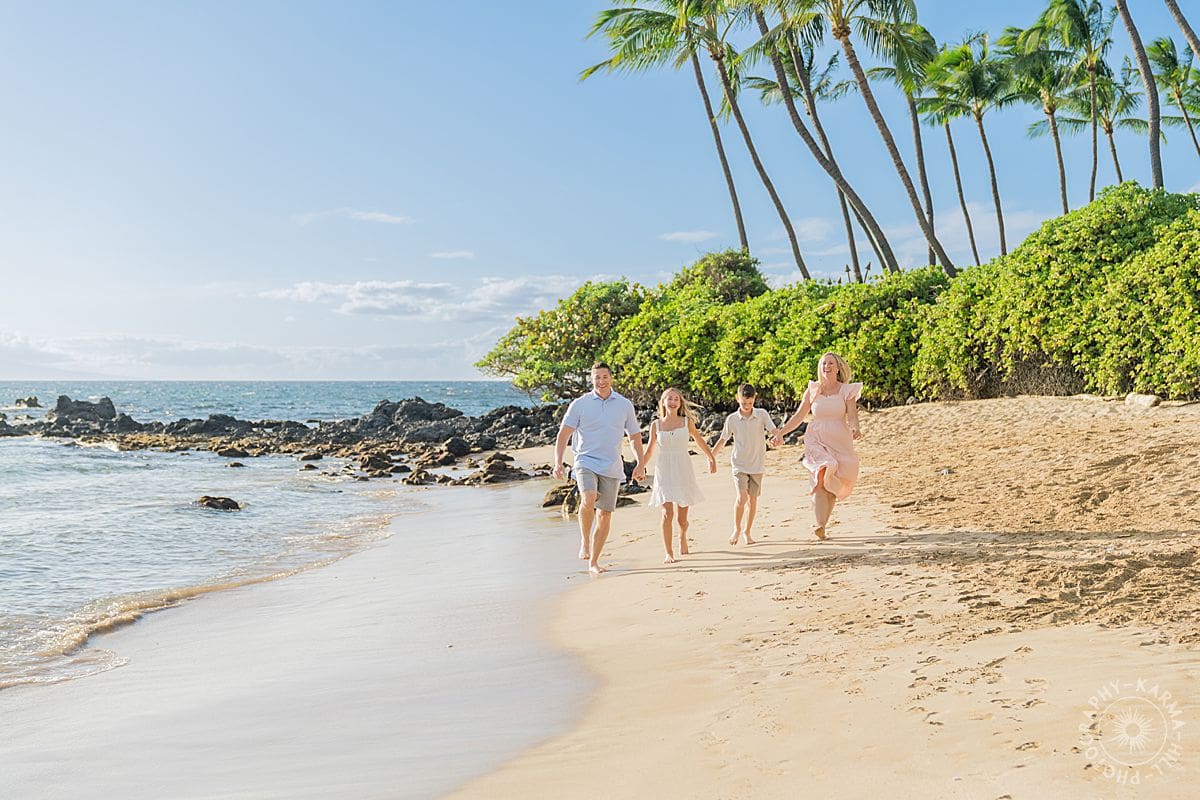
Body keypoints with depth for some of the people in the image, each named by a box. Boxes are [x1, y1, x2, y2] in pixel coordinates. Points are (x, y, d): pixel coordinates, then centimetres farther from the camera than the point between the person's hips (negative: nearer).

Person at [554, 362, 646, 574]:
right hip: (586, 462, -2)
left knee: (605, 515, 2)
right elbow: (563, 435, -1)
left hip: (611, 468, 3)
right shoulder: (579, 404, 0)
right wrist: (558, 463, -12)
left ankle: (593, 562, 14)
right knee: (588, 500, -29)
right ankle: (584, 542, -5)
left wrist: (640, 463, 6)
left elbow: (634, 436, 16)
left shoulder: (624, 405, 7)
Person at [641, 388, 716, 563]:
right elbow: (650, 449, 12)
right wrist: (641, 466, 2)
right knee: (667, 514, -13)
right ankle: (668, 553, -4)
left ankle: (683, 536, 39)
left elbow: (699, 440, 17)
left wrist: (711, 459, 25)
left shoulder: (687, 422, 1)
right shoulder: (656, 425, 2)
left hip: (683, 472, 1)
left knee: (682, 517, 5)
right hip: (664, 473, 0)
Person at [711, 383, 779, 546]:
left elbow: (773, 430, -13)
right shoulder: (732, 419, -1)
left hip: (757, 465, 1)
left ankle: (747, 531, 21)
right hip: (739, 464, -1)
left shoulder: (762, 415, -2)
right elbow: (722, 440, 8)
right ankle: (737, 528, 5)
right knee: (742, 497, -15)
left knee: (752, 498, 6)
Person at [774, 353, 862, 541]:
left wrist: (855, 428, -30)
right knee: (820, 478, -21)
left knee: (832, 486, 3)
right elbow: (798, 416, 9)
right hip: (817, 441, 0)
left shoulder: (847, 391, 3)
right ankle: (820, 526, -29)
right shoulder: (812, 390, 7)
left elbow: (852, 416, -7)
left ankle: (822, 525, 18)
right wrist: (781, 432, -1)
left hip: (840, 443, 1)